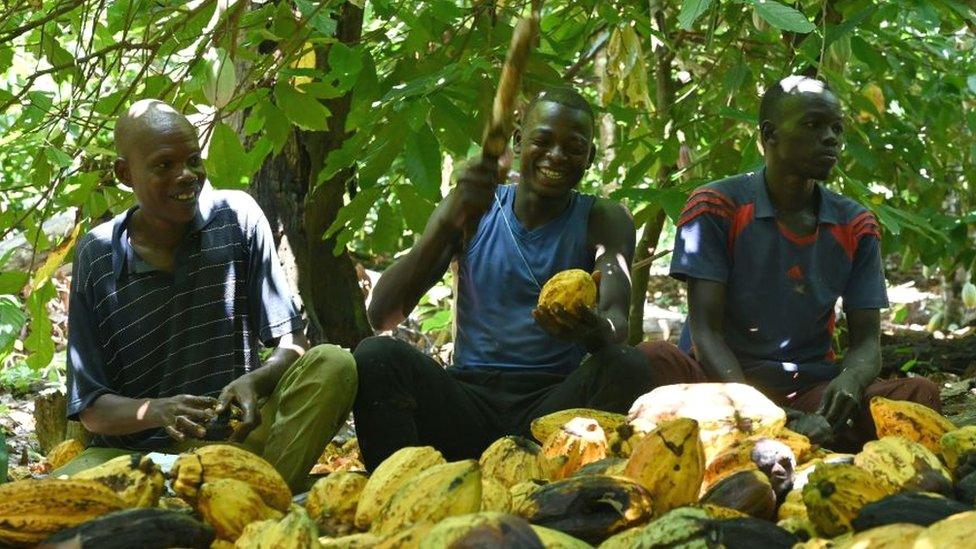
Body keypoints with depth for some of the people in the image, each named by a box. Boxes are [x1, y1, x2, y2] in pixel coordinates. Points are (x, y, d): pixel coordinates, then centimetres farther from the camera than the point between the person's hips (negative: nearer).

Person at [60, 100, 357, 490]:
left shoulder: (237, 217, 1)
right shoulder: (96, 257, 0)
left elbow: (291, 344, 1)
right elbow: (90, 409, -1)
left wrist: (253, 382, -23)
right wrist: (156, 411, -23)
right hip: (137, 454, -1)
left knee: (332, 365, -26)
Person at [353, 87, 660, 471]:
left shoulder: (603, 221, 7)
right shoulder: (474, 210, 7)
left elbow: (617, 320, -12)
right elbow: (382, 316, -4)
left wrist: (596, 331, -39)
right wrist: (448, 223, -18)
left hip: (554, 403, -1)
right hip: (470, 397, 1)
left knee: (629, 368, -30)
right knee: (376, 355, -25)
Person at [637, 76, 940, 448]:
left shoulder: (856, 227, 10)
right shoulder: (715, 207, -3)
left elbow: (866, 341, 6)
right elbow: (705, 331, -10)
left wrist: (849, 381, -22)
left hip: (813, 390, 3)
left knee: (920, 394, -25)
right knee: (651, 360, -33)